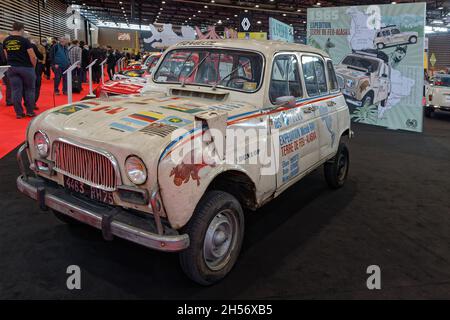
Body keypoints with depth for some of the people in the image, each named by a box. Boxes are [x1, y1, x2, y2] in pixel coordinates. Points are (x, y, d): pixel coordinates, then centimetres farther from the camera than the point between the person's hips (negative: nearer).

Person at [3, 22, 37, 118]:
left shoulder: (6, 41, 6)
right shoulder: (24, 41, -11)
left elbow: (6, 56, 11)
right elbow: (33, 57, -13)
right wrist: (33, 66, 2)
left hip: (12, 68, 4)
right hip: (26, 67, -4)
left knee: (16, 90, 5)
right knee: (29, 90, 7)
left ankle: (19, 113, 8)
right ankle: (30, 111, 9)